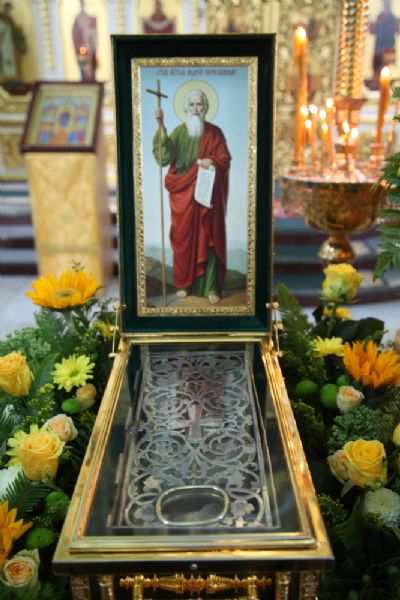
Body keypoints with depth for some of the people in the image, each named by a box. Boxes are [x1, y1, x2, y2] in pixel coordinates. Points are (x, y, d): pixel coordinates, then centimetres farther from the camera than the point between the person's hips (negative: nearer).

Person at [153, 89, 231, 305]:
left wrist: (208, 162, -19)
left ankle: (211, 287, 2)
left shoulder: (215, 133, 4)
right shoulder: (179, 131, 4)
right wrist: (161, 126, -22)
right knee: (184, 237, 4)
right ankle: (184, 283, 16)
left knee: (209, 238, -2)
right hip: (183, 194, 1)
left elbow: (224, 160, 1)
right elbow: (165, 156, -12)